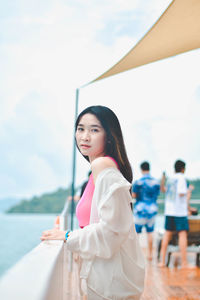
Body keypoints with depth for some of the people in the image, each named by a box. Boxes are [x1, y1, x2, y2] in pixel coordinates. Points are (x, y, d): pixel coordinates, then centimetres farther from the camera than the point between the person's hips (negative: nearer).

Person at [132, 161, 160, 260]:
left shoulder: (138, 182, -11)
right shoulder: (156, 182, 2)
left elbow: (133, 195, -8)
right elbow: (157, 195, 10)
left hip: (140, 209, -4)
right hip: (152, 209, 4)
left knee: (136, 232, 3)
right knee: (150, 232, 10)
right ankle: (150, 254, 14)